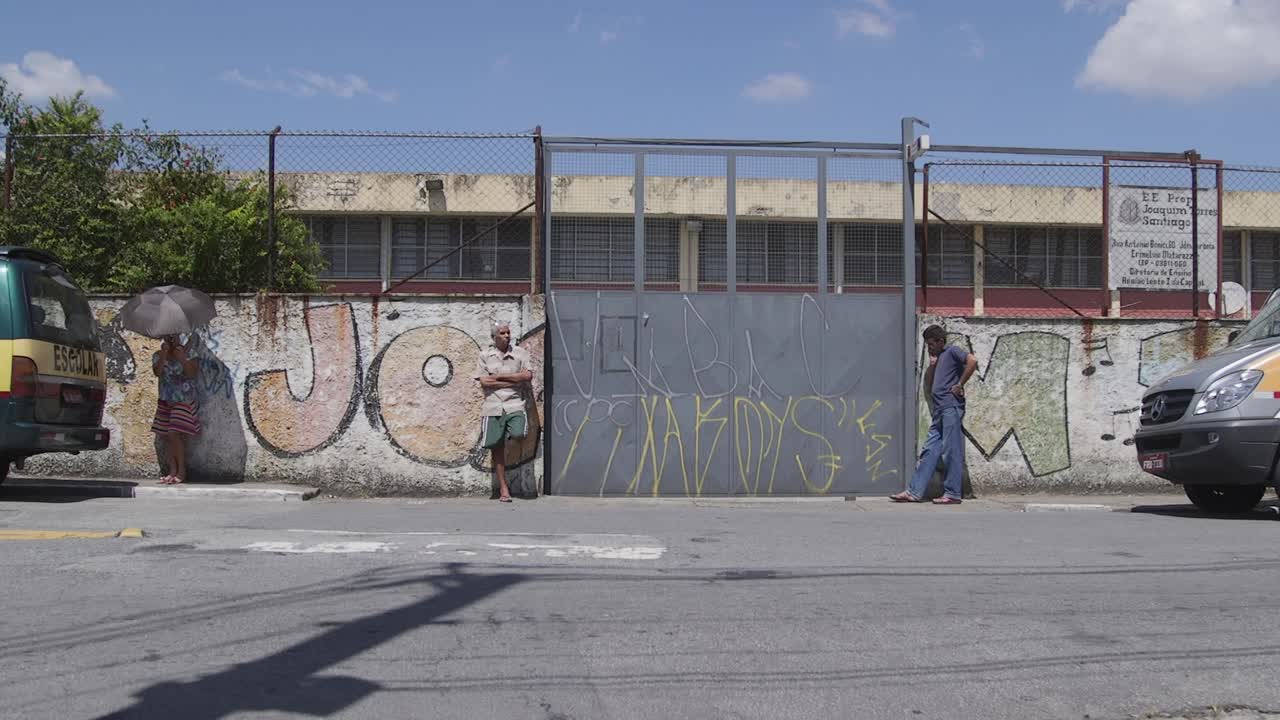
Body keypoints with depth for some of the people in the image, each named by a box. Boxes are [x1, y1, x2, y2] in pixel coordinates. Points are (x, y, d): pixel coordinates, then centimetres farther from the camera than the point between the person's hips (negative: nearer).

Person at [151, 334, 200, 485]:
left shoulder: (189, 352, -3)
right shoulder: (158, 355, 6)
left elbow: (192, 373, -13)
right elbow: (157, 372, -10)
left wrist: (182, 358, -24)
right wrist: (163, 355, -20)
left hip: (184, 401, -4)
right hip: (165, 402, 4)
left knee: (174, 435, -13)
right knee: (166, 437, 2)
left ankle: (182, 471, -3)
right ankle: (172, 471, 10)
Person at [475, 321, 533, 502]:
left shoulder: (520, 353, 8)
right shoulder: (485, 355, 7)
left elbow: (528, 375, -5)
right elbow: (484, 382, -3)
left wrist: (500, 376, -7)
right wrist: (514, 381, -6)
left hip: (514, 404, 0)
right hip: (493, 406, 1)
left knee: (518, 435, -27)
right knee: (497, 447, 1)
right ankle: (503, 489, 9)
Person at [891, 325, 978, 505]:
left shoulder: (952, 351, -2)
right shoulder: (937, 358, 22)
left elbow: (972, 361, -20)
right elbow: (928, 384, 23)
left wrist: (959, 385, -16)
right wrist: (932, 365, 9)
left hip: (951, 407, -9)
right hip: (939, 410, 9)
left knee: (952, 451, -5)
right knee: (929, 451, 6)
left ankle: (953, 494, -1)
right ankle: (915, 491, 6)